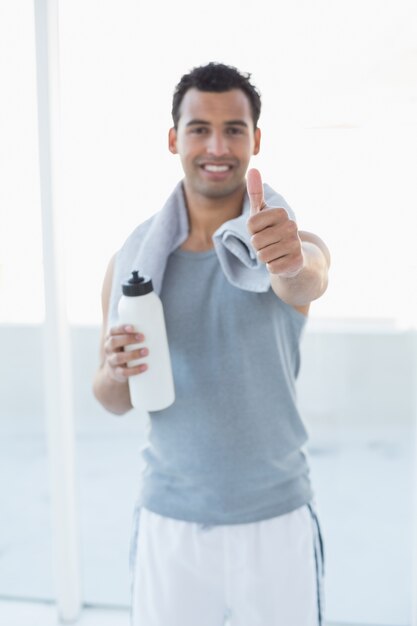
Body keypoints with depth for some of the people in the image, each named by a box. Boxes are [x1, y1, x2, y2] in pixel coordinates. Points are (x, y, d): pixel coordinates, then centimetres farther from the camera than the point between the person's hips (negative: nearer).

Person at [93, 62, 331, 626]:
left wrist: (291, 260, -55)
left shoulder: (295, 247, -8)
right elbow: (114, 402, 5)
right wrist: (115, 371, -18)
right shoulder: (134, 257, -2)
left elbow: (309, 281, -33)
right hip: (168, 522, 2)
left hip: (276, 520, -1)